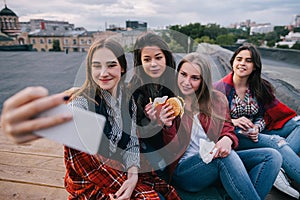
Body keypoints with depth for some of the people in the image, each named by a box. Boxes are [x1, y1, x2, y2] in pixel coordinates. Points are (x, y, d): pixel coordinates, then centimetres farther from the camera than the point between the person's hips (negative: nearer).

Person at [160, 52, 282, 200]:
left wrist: (227, 140, -17)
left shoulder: (217, 99, 6)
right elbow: (173, 151, -4)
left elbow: (228, 129, 8)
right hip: (183, 170, -4)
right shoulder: (169, 104, -3)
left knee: (272, 156, -10)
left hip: (217, 160, 5)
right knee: (227, 156, -32)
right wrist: (168, 126, -25)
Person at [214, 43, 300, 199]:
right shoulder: (220, 88, -4)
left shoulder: (261, 88, 9)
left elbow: (263, 115, 10)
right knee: (276, 142, -28)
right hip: (233, 135, -6)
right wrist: (233, 122, -21)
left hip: (256, 133, 6)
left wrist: (256, 128, -12)